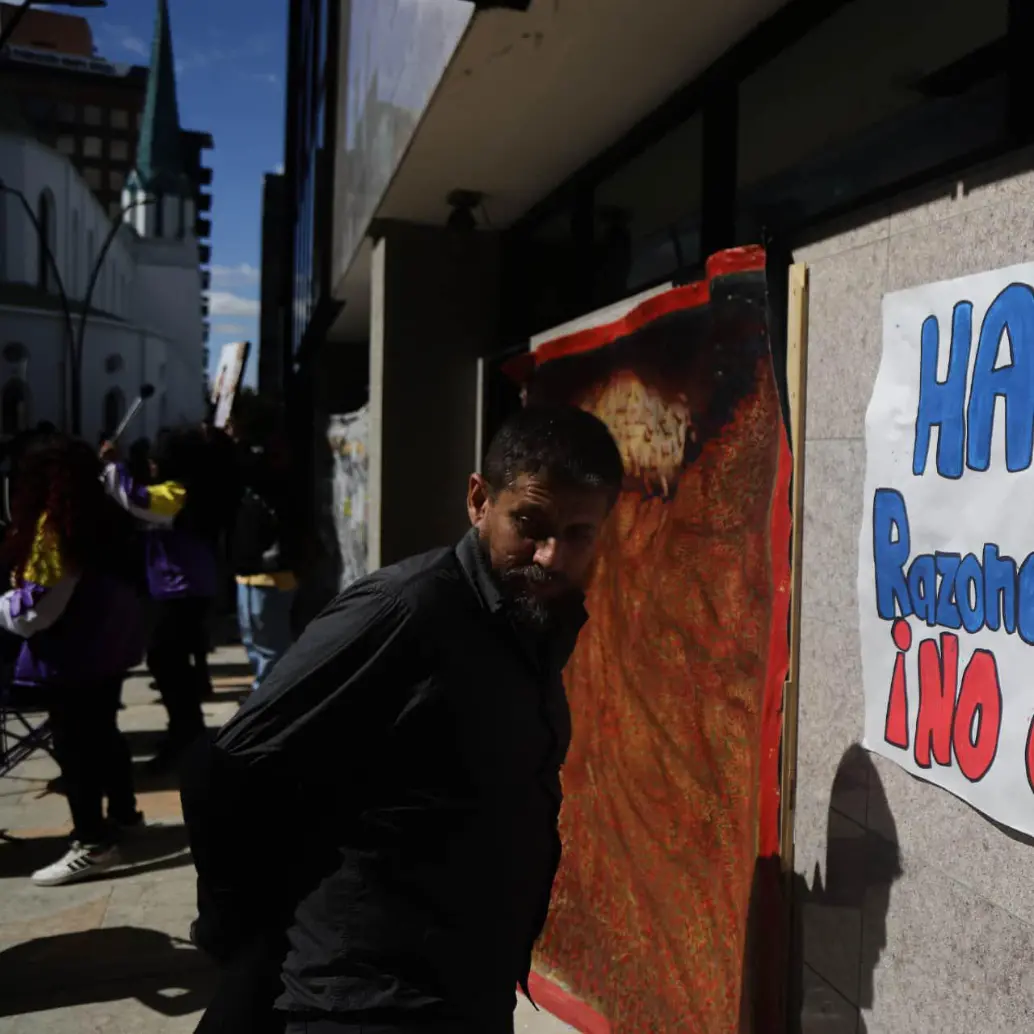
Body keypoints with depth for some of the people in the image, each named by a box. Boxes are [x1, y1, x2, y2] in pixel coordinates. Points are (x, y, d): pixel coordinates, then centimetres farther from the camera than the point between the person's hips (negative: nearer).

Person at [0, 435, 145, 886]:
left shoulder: (52, 522, -17)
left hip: (70, 651, -9)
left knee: (73, 746, -1)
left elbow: (40, 603, -20)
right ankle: (122, 812, 35)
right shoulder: (103, 515, 7)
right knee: (103, 733, 21)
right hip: (108, 642, 9)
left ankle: (93, 842, 4)